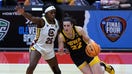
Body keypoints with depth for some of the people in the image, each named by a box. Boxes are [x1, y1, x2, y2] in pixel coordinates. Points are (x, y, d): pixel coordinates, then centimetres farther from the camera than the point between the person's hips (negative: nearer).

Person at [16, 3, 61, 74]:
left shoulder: (56, 22, -1)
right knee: (31, 66, -30)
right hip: (37, 47, -6)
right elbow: (31, 18, -41)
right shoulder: (41, 21, -20)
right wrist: (23, 13, -62)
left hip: (50, 50, 6)